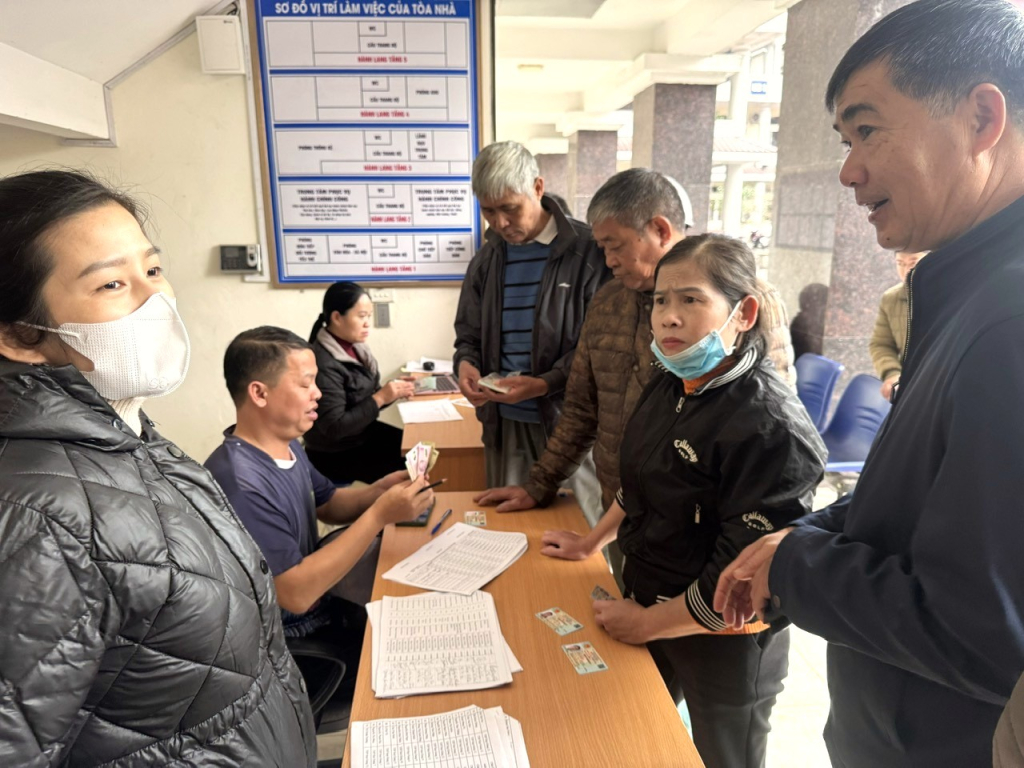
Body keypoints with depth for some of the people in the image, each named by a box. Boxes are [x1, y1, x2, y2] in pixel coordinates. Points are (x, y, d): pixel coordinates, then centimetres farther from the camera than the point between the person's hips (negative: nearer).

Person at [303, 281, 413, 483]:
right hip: (336, 456, -8)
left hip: (364, 434, 8)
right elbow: (334, 428, -26)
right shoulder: (323, 364, -26)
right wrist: (380, 398, -27)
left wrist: (392, 393, -11)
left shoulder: (354, 347, -1)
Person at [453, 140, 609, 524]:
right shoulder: (488, 259, 10)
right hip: (505, 421, 5)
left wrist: (544, 384, -20)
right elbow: (469, 333, 17)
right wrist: (466, 363, -6)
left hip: (569, 419, -4)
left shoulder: (587, 250, -8)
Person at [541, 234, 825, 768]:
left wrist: (647, 623, -18)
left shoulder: (771, 428, -29)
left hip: (722, 643, -6)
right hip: (647, 604, 7)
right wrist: (593, 542, 16)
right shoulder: (669, 384, -4)